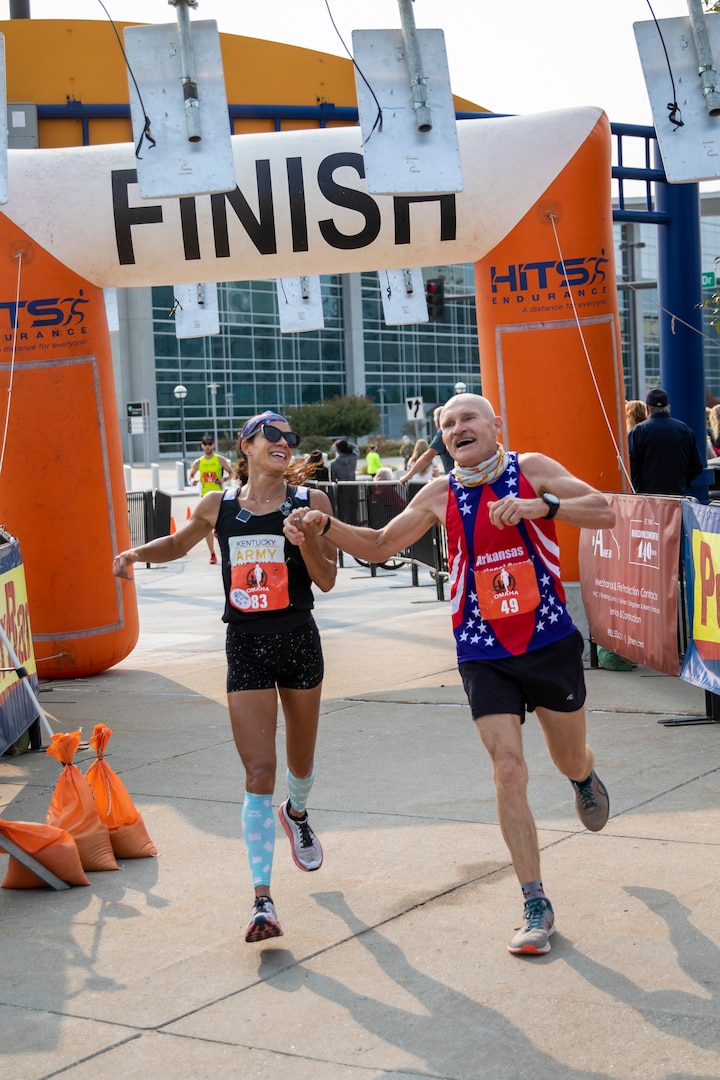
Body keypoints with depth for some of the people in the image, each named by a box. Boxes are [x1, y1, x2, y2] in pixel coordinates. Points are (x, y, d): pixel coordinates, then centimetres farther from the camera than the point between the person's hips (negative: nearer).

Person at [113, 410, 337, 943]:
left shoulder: (311, 502, -2)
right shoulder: (218, 507, 3)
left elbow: (327, 580, -5)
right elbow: (178, 543, 22)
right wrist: (139, 552, 2)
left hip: (299, 642, 1)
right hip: (245, 645, 0)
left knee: (300, 763, 18)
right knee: (259, 774, -10)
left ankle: (296, 813, 55)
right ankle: (263, 900, -7)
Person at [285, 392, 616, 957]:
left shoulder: (532, 470, -5)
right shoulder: (440, 495, 1)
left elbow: (605, 512, -15)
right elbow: (380, 545, 12)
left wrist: (541, 504, -30)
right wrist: (326, 526, -4)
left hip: (551, 641, 0)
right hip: (484, 653, 1)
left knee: (571, 759, 15)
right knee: (508, 770, -11)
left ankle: (585, 779, 56)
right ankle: (536, 907, -3)